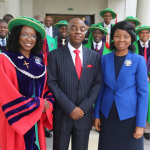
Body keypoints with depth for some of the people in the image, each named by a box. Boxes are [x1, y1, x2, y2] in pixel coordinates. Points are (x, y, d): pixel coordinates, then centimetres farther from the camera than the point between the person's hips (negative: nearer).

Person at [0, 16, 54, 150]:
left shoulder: (39, 61, 5)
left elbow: (47, 87, 9)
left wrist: (47, 104, -11)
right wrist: (38, 104, -13)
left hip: (36, 119, 5)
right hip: (16, 120, -4)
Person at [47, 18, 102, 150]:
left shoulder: (95, 56, 3)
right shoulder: (54, 55, -5)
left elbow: (97, 83, 0)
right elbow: (52, 84, -9)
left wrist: (83, 108, -9)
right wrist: (70, 108, -14)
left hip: (85, 114, 2)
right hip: (62, 115, -2)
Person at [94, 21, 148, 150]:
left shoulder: (139, 60, -7)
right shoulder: (105, 59, 1)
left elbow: (143, 93, -7)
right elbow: (101, 88, 5)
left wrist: (140, 123, -9)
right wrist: (97, 114, 4)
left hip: (129, 115, -2)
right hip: (107, 114, 3)